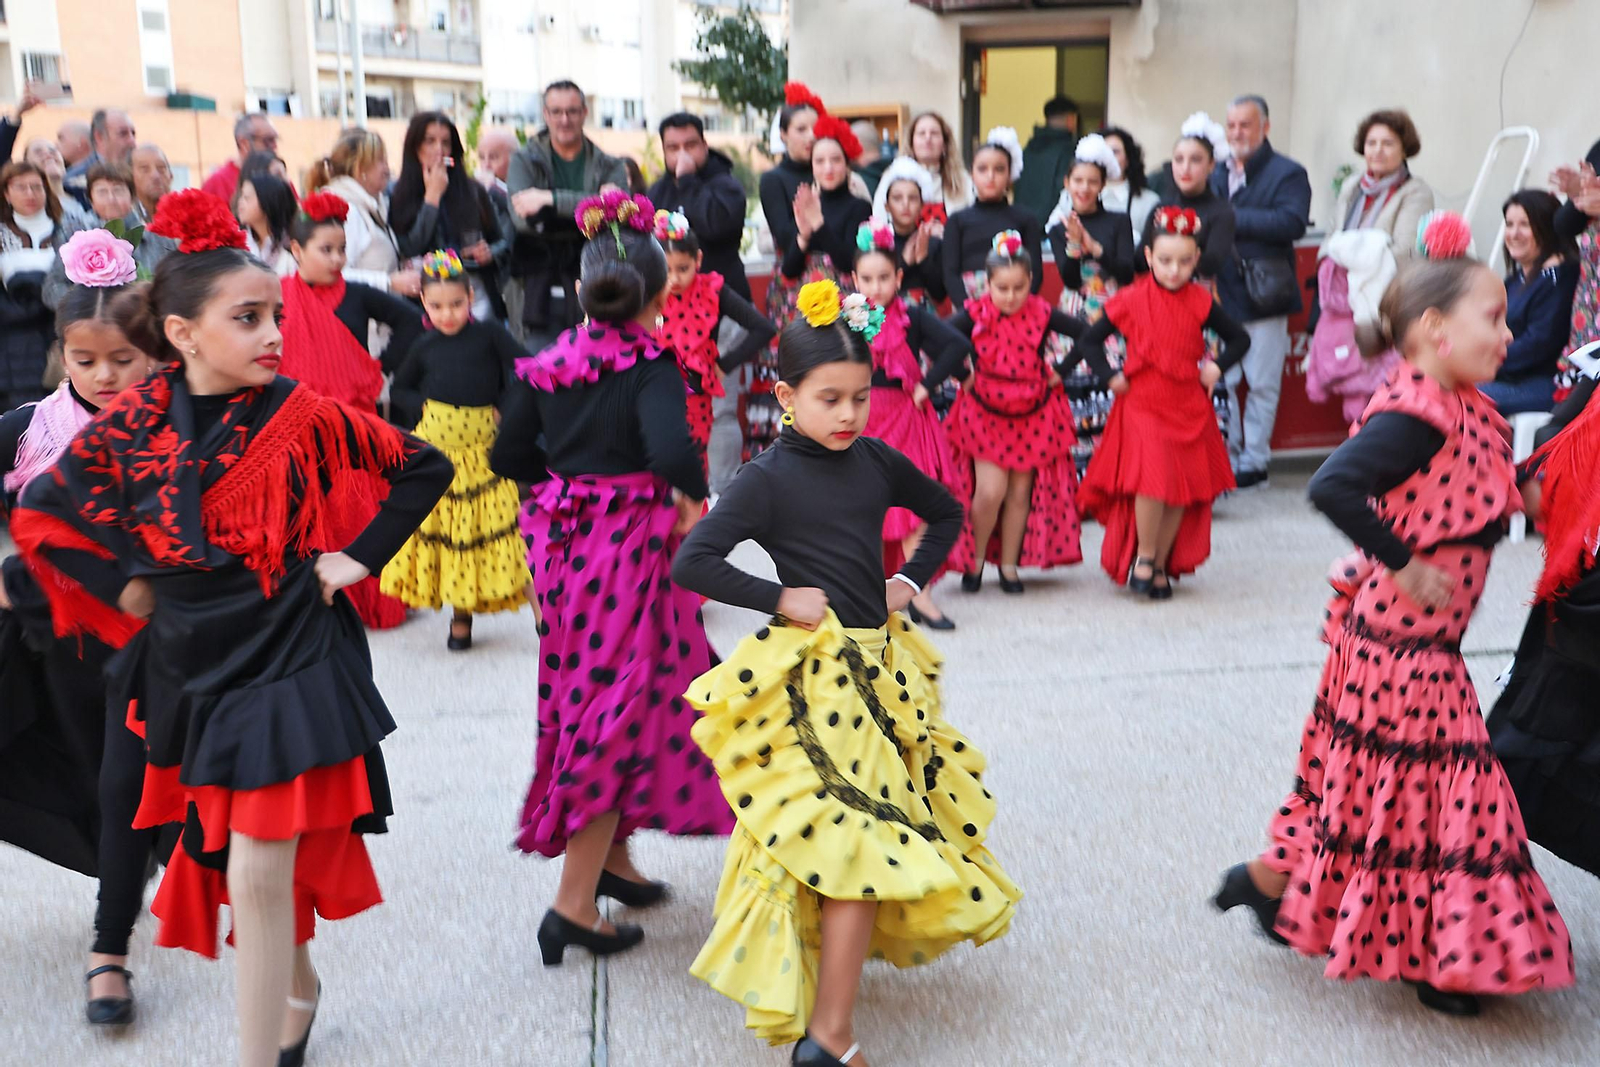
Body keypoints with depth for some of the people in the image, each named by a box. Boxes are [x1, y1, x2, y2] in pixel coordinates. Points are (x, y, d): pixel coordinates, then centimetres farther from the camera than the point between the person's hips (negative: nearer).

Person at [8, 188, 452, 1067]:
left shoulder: (302, 417, -9)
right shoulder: (129, 425, -4)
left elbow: (423, 468, -1)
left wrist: (360, 557, -6)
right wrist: (122, 584, 0)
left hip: (288, 660, -4)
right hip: (190, 667, 4)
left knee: (257, 875, -8)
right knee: (223, 855, 18)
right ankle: (296, 989, 44)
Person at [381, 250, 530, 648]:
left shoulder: (490, 335, -5)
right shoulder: (424, 347, 4)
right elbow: (401, 387, 17)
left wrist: (503, 409, -9)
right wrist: (423, 405, 0)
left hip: (481, 448, -2)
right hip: (432, 447, 2)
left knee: (478, 524, 2)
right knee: (434, 522, 4)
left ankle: (463, 614, 12)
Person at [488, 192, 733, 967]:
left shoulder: (544, 365, 2)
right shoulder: (650, 367, -14)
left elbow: (509, 456, 6)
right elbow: (671, 450, -30)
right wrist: (689, 499, -12)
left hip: (562, 544, 6)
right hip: (630, 546, -6)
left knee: (583, 700, 20)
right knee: (621, 709, 1)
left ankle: (610, 859, 36)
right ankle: (574, 905, 2)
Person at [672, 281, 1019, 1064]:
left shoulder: (877, 461, 4)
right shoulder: (769, 478, -12)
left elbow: (946, 513, 21)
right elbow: (690, 564, -19)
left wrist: (910, 580, 7)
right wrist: (779, 599, -17)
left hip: (879, 662, 6)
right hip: (814, 675, -6)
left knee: (870, 827, 15)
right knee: (854, 833, -10)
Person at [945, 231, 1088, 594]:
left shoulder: (1042, 314, -11)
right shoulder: (975, 314, -14)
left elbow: (1087, 334, -4)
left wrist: (1060, 372, -3)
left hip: (1032, 414, 2)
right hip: (985, 411, -2)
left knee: (1020, 492, 8)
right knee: (990, 491, -10)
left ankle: (1009, 564, 22)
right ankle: (975, 558, 13)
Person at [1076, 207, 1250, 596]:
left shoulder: (1201, 303, 3)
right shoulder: (1131, 300, -3)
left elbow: (1239, 338, 15)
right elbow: (1090, 339, 5)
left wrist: (1217, 366, 0)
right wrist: (1109, 376, -6)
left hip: (1189, 406, 3)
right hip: (1142, 403, -3)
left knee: (1185, 489, 4)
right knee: (1151, 478, -18)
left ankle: (1162, 564, 20)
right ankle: (1144, 557, 3)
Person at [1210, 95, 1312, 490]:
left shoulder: (1288, 173, -1)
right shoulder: (1215, 173, 15)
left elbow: (1292, 223, -17)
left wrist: (1233, 217, -19)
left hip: (1262, 297, -4)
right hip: (1219, 296, 4)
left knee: (1262, 385, 4)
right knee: (1218, 382, 5)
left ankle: (1253, 462, 13)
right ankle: (1226, 458, 15)